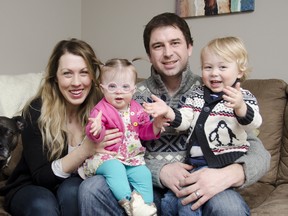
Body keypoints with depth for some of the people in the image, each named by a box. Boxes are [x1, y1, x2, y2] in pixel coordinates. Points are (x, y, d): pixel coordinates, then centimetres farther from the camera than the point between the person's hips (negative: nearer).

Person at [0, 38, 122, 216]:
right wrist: (86, 149, -34)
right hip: (31, 188, -2)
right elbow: (41, 177, -21)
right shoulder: (37, 111, -19)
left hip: (76, 185, 2)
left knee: (72, 189, -30)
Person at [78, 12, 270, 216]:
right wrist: (159, 170, -20)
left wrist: (226, 176, -31)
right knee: (91, 189, -23)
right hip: (151, 188, 2)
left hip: (200, 191, -2)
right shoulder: (135, 95, 3)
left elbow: (259, 153, -8)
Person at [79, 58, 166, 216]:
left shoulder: (136, 109, 7)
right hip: (105, 156, -5)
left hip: (132, 157, 5)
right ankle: (129, 202, -30)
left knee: (143, 173, -15)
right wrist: (96, 130, -44)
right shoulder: (101, 110, -9)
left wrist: (156, 125, -4)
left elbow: (144, 131, 17)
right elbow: (94, 134, -20)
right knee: (115, 168, -33)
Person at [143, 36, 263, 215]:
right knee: (168, 202, 5)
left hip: (227, 162, -5)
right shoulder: (197, 94, 10)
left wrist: (240, 108, -43)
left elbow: (253, 124, -22)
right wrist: (168, 112, -17)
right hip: (197, 161, 6)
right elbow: (184, 121, 4)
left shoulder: (244, 97, -5)